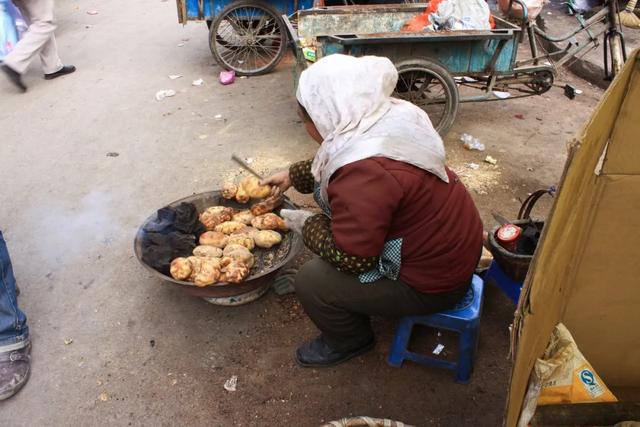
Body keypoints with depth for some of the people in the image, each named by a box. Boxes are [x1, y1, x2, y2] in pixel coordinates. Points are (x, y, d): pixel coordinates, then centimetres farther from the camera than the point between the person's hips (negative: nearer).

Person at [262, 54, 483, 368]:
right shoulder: (385, 118, -5)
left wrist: (305, 223, -10)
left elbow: (351, 258, -26)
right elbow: (335, 164, 15)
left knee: (311, 281, -10)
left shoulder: (365, 172, -34)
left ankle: (348, 342, 21)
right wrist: (292, 176, 21)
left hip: (432, 283, -9)